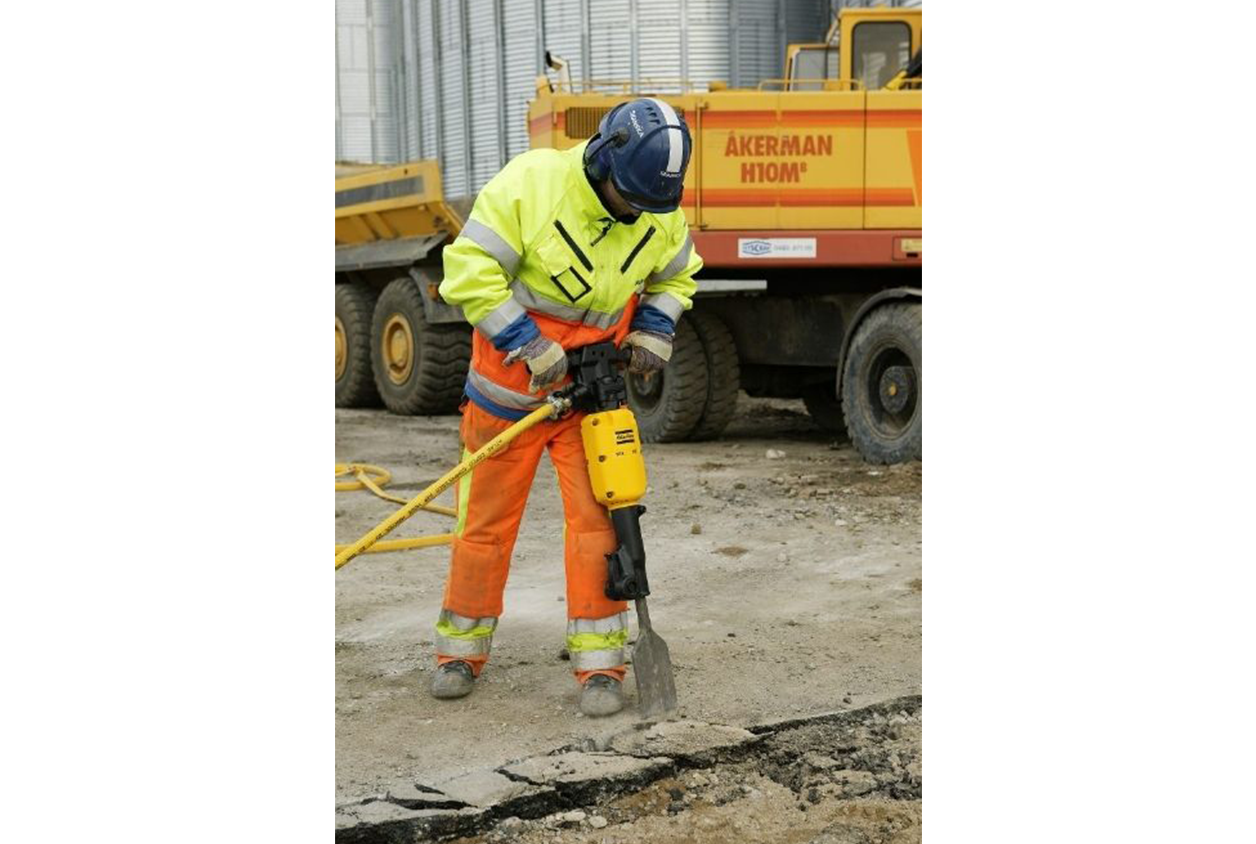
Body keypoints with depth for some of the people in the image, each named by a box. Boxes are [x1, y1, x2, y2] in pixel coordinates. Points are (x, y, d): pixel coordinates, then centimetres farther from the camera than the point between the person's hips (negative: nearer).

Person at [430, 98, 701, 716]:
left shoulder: (660, 213, -6)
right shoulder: (529, 183, -21)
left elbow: (676, 275, 15)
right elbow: (469, 271, -21)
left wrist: (653, 331, -2)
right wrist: (528, 346, -23)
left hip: (593, 387, 2)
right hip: (510, 386, -2)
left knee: (597, 519, -5)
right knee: (485, 521, 9)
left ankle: (600, 665, 4)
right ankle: (461, 649, 26)